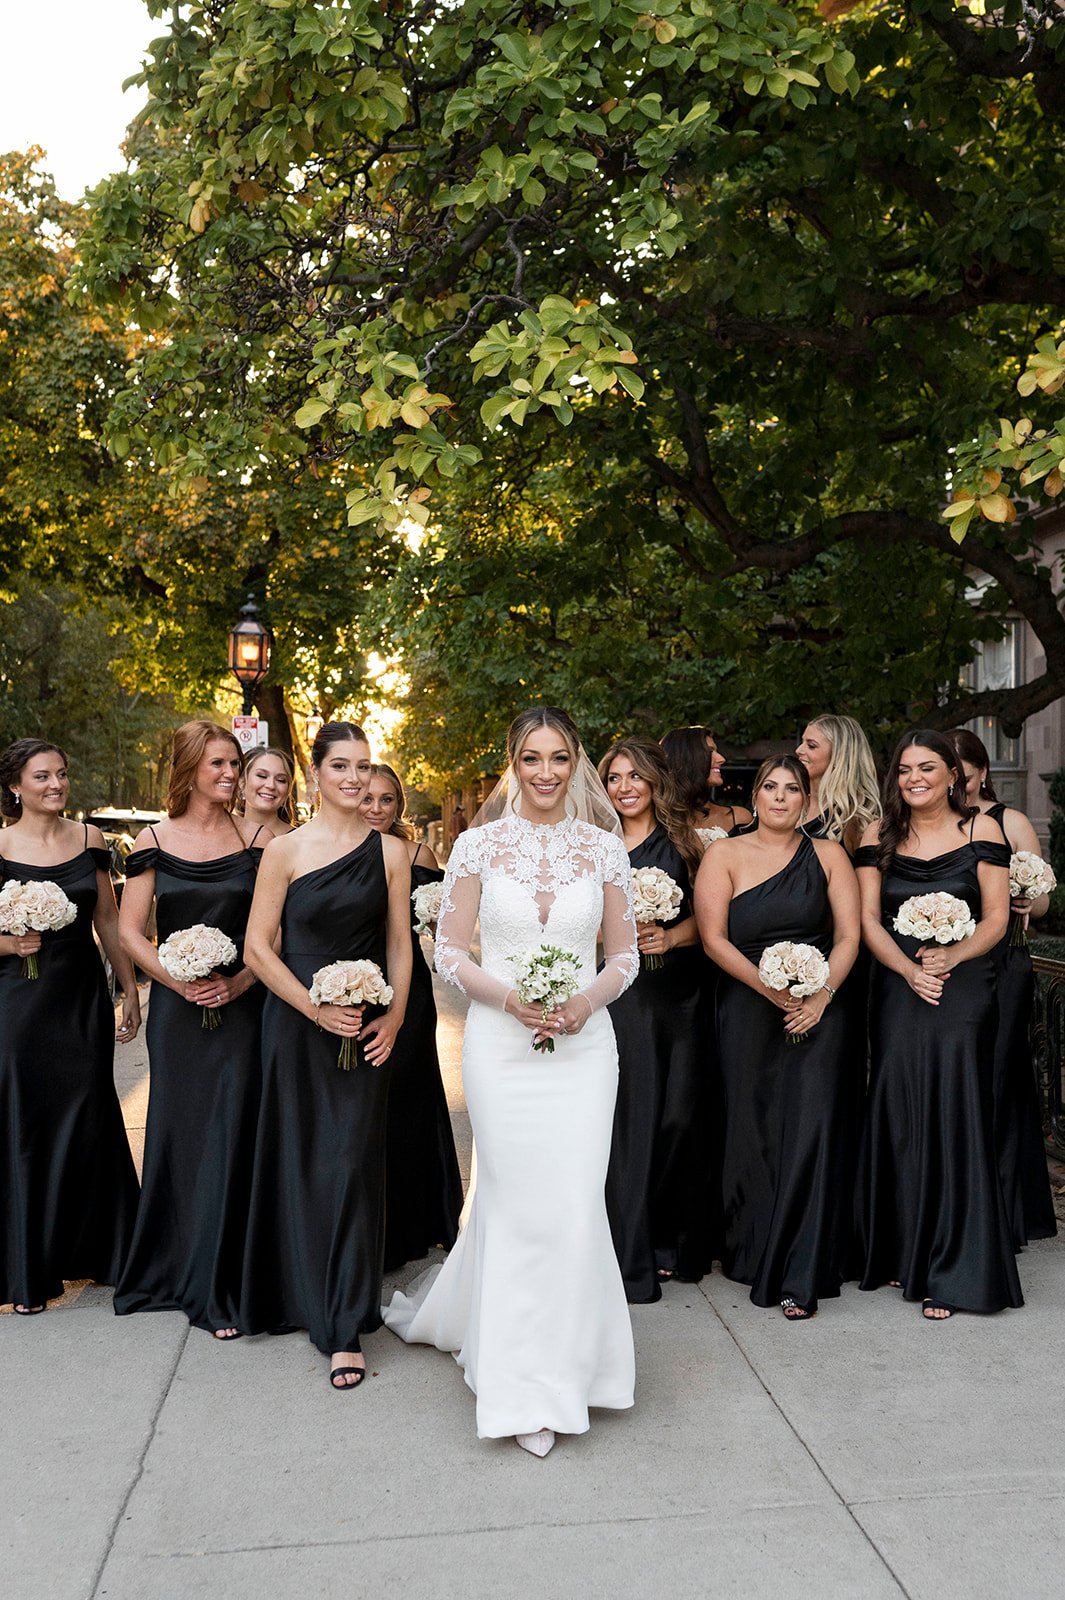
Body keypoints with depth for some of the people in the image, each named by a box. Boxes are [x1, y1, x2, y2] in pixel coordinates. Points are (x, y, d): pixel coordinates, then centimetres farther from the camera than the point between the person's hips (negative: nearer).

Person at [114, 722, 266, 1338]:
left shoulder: (256, 836, 1)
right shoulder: (154, 840, 2)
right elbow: (131, 930, 2)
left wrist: (240, 981, -13)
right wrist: (180, 981, -11)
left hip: (241, 1005, -1)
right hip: (177, 1009, 1)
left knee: (229, 1137, -1)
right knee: (176, 1135, 10)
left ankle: (218, 1288, 12)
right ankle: (170, 1268, 31)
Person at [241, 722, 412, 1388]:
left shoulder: (390, 851, 3)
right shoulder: (286, 850, -3)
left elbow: (399, 942, 7)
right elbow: (259, 947, -3)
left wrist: (394, 1015, -5)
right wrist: (316, 1008, -11)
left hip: (366, 1026, 1)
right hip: (297, 1019, 0)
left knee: (353, 1165, -1)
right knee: (300, 1160, 8)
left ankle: (346, 1329, 7)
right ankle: (305, 1296, 31)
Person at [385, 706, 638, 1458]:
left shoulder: (605, 848, 4)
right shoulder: (478, 845, 0)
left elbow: (625, 954, 9)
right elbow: (450, 951, 1)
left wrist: (588, 999, -10)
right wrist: (509, 997, -13)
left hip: (582, 1045, 1)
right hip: (501, 1043, -1)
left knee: (574, 1204, 2)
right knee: (517, 1202, 3)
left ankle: (553, 1370, 28)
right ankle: (528, 1387, 24)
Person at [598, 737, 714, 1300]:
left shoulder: (681, 842, 7)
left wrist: (669, 937, -13)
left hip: (676, 994, 0)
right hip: (616, 995, 0)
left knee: (679, 1114, 0)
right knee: (626, 1117, -3)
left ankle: (673, 1242, 17)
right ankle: (631, 1256, 6)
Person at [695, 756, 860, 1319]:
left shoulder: (828, 854, 8)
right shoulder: (724, 855, 4)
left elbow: (849, 935, 3)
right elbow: (713, 938, -5)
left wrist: (821, 995, -11)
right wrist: (770, 987, -14)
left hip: (819, 1013, 0)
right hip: (748, 1013, 0)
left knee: (810, 1132, -6)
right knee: (752, 1131, 4)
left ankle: (800, 1278, 1)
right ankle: (752, 1254, 22)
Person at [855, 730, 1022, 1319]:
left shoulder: (981, 829, 3)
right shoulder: (879, 835, 8)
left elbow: (996, 916, 0)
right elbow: (868, 919, 3)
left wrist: (952, 955, -17)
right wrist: (910, 970, -13)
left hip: (962, 989, -2)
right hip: (896, 988, 2)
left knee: (953, 1116, -5)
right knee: (897, 1118, 4)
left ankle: (952, 1273, 4)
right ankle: (901, 1254, 19)